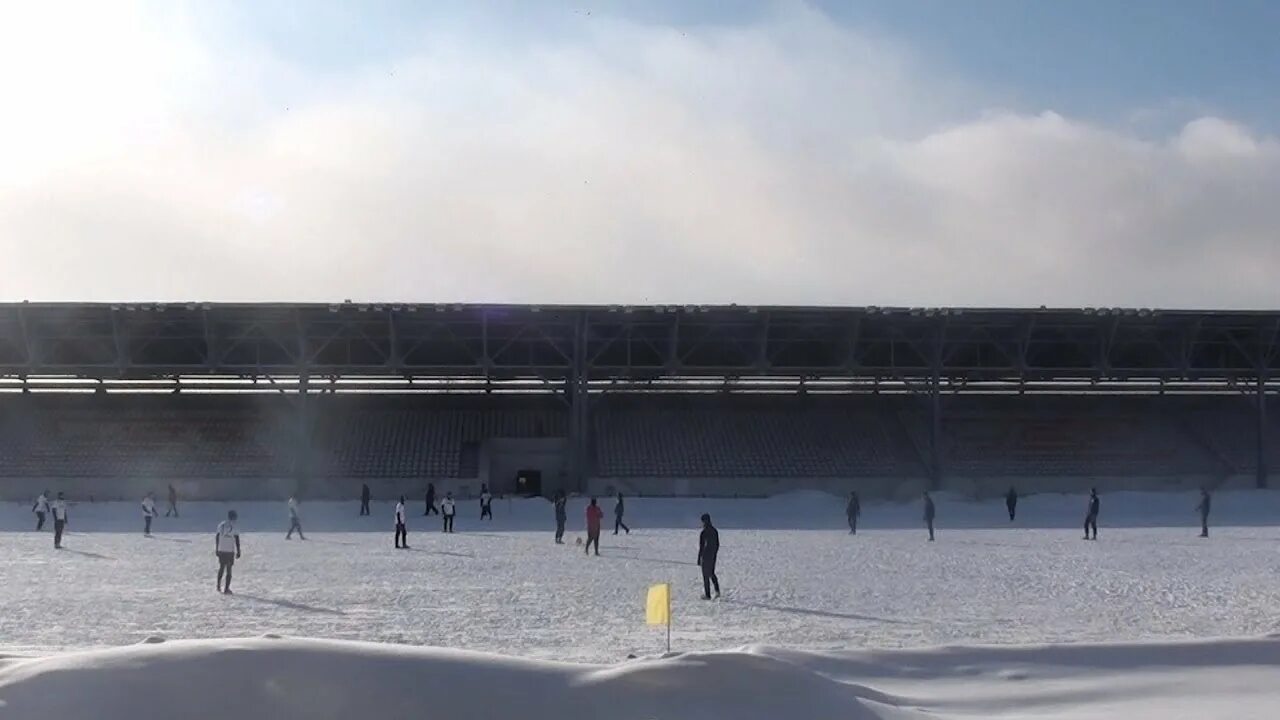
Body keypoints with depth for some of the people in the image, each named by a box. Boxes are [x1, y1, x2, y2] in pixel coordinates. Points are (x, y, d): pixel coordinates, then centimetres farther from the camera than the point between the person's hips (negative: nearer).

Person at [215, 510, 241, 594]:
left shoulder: (221, 525, 5)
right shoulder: (234, 526, -9)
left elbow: (217, 538, 10)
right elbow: (237, 540, -10)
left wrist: (216, 549, 19)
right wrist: (238, 552, -3)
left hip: (221, 550, 4)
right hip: (230, 551, -4)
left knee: (221, 568, 19)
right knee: (229, 570, 1)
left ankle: (219, 586, 26)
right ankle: (226, 589, 1)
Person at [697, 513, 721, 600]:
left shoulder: (703, 533, -18)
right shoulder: (715, 531, 4)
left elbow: (701, 547, -17)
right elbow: (717, 544, 11)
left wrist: (699, 559, -11)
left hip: (706, 557, -7)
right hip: (713, 556, 7)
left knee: (706, 576, 3)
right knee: (712, 573, 22)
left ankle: (707, 595, 7)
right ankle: (717, 591, 8)